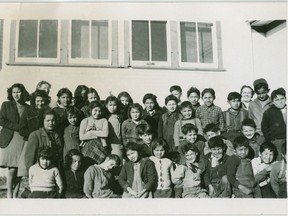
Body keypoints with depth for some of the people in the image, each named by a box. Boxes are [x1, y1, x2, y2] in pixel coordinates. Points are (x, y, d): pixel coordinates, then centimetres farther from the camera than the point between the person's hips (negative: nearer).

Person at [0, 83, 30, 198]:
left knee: (19, 169, -1)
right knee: (12, 169, -7)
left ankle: (15, 195, 7)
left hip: (23, 140, 2)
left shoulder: (28, 108, 12)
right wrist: (18, 127, -8)